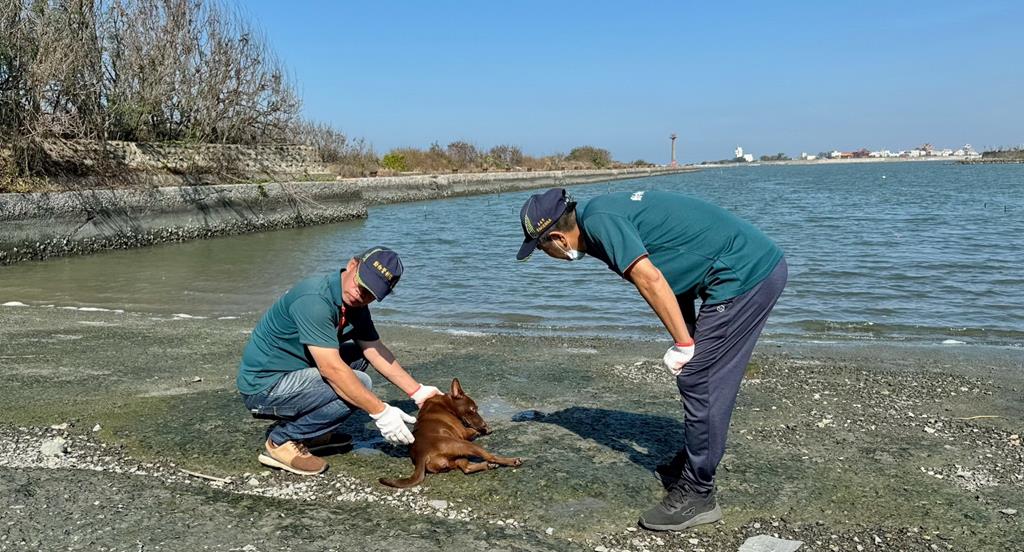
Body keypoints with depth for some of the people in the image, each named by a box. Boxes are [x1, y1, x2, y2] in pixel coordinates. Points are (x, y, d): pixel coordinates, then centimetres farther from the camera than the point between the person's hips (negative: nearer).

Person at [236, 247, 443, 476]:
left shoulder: (354, 303, 2)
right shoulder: (315, 299, -27)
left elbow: (376, 351, 8)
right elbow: (332, 369, -31)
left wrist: (418, 392, 3)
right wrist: (381, 412, -29)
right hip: (263, 386, -9)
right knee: (357, 384, -21)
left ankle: (312, 433, 11)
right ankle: (281, 440, -7)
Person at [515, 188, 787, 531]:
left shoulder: (598, 221, -14)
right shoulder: (607, 210, 15)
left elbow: (649, 279, -23)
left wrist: (683, 345, -15)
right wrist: (686, 340, 11)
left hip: (745, 275, -10)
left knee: (698, 381, -3)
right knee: (699, 378, 17)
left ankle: (697, 496, 6)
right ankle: (691, 466, 31)